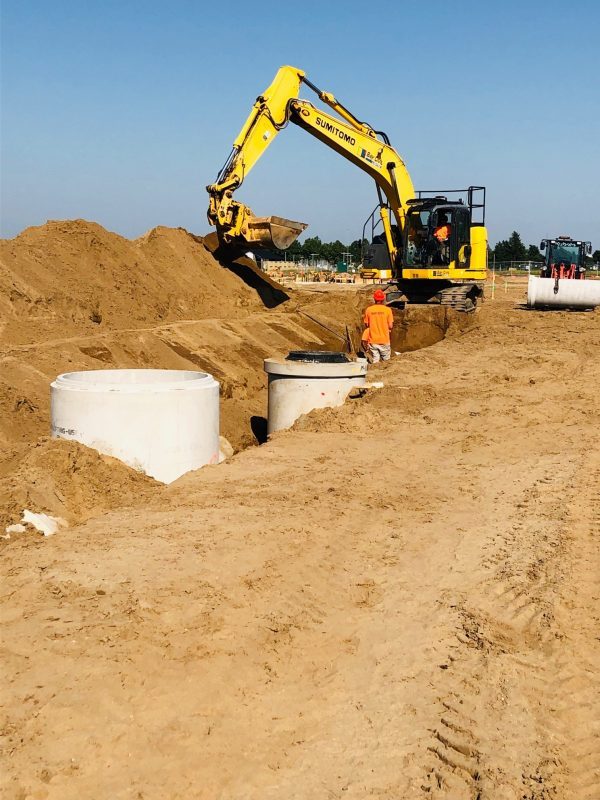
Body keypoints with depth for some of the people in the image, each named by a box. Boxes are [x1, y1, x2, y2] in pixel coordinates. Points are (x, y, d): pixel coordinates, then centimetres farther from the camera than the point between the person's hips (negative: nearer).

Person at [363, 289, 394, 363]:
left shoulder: (368, 310, -3)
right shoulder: (388, 310, -7)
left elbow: (366, 325, 4)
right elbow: (390, 326, -7)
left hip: (372, 340, 2)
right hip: (384, 340, -2)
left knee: (374, 362, 8)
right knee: (386, 360, 11)